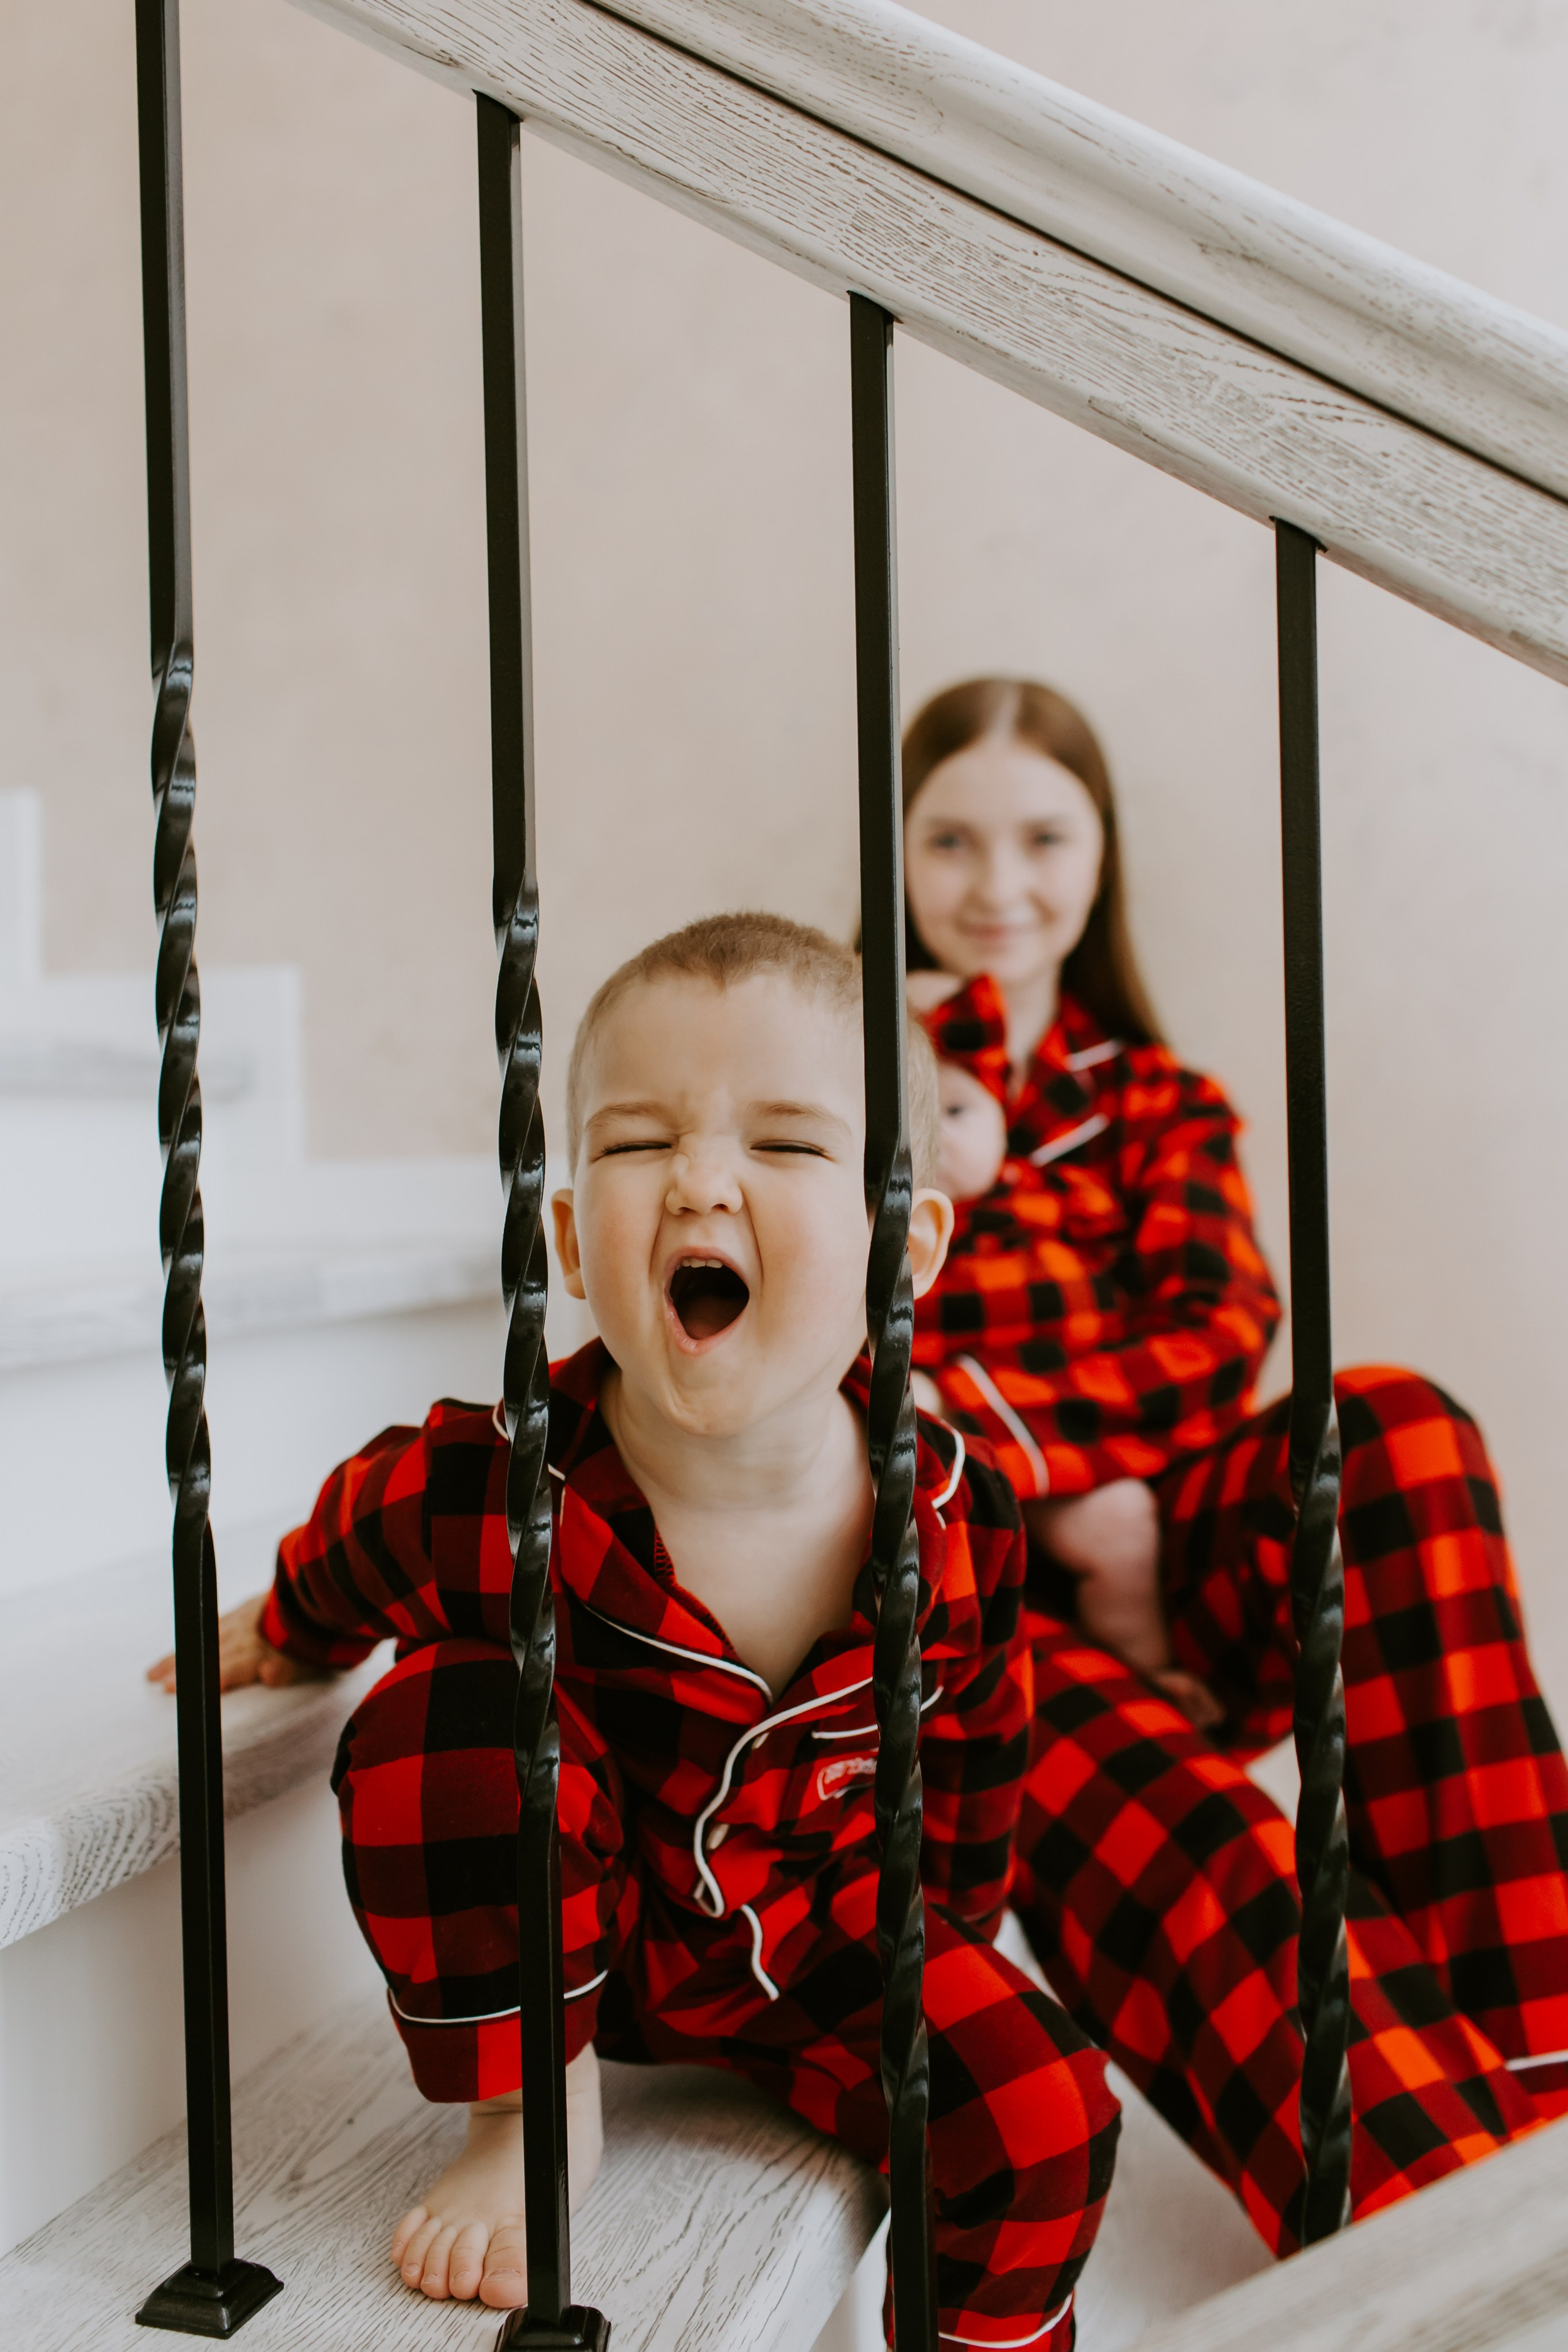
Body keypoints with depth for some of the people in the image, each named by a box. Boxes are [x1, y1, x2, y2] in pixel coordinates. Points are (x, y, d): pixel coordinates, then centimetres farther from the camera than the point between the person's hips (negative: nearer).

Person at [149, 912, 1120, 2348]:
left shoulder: (960, 1521, -23)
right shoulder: (476, 1494, -31)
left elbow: (974, 1749, -1)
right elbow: (345, 1555, -4)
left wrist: (947, 1951, 11)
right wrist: (280, 1631, 16)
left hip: (823, 1934, 2)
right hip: (576, 1933, -1)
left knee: (1047, 2124, -15)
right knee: (441, 1709, -28)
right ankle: (538, 2111, -7)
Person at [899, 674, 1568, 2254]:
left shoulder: (1161, 1104, 24)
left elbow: (1225, 1328, 4)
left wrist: (999, 1411, -13)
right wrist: (1068, 1487, -13)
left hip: (1138, 1566, 3)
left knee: (1397, 1421, -30)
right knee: (1183, 1855, -34)